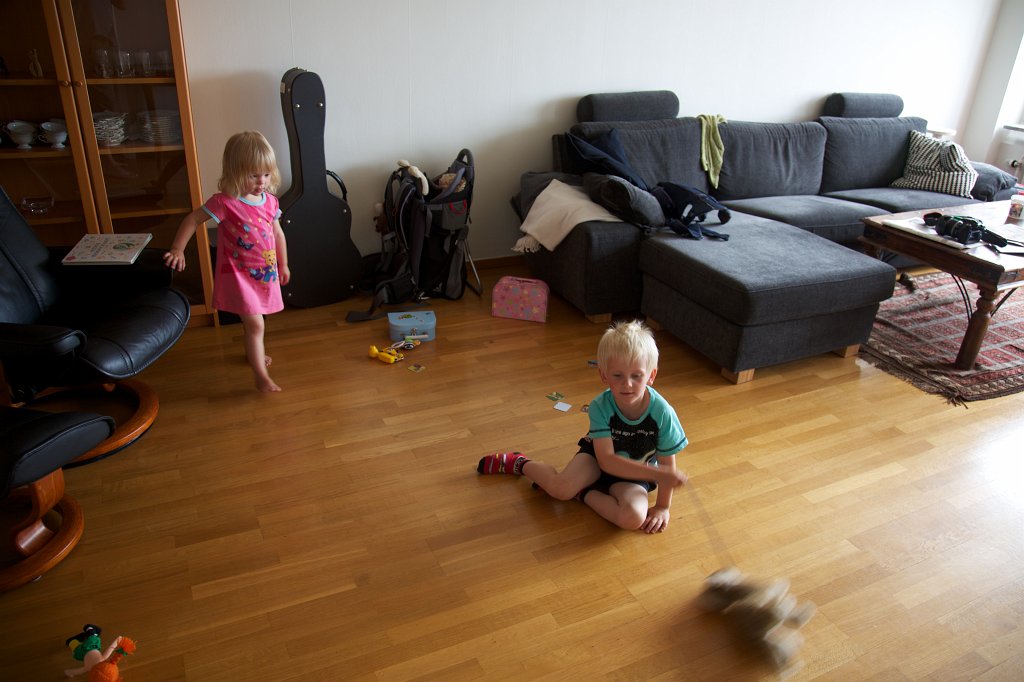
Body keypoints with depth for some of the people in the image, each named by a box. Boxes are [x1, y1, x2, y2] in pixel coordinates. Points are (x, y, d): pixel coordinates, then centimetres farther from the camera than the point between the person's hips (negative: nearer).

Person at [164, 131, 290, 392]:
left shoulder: (270, 201, -1)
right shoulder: (225, 202, -19)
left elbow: (278, 233, 11)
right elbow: (192, 220, -11)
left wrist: (283, 264, 18)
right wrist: (177, 250, -16)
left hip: (265, 272, 6)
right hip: (239, 273, -6)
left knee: (253, 320, 24)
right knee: (255, 324, -9)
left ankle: (254, 353, 48)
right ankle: (262, 377, -1)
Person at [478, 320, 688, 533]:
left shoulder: (662, 413, -29)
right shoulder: (600, 406, -27)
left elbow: (667, 464, -16)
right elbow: (607, 460, -32)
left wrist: (662, 506, -12)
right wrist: (657, 474, -38)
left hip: (635, 475, 0)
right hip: (597, 455, 0)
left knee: (634, 518, -29)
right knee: (560, 487, -25)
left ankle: (582, 492, -6)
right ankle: (520, 464, 8)